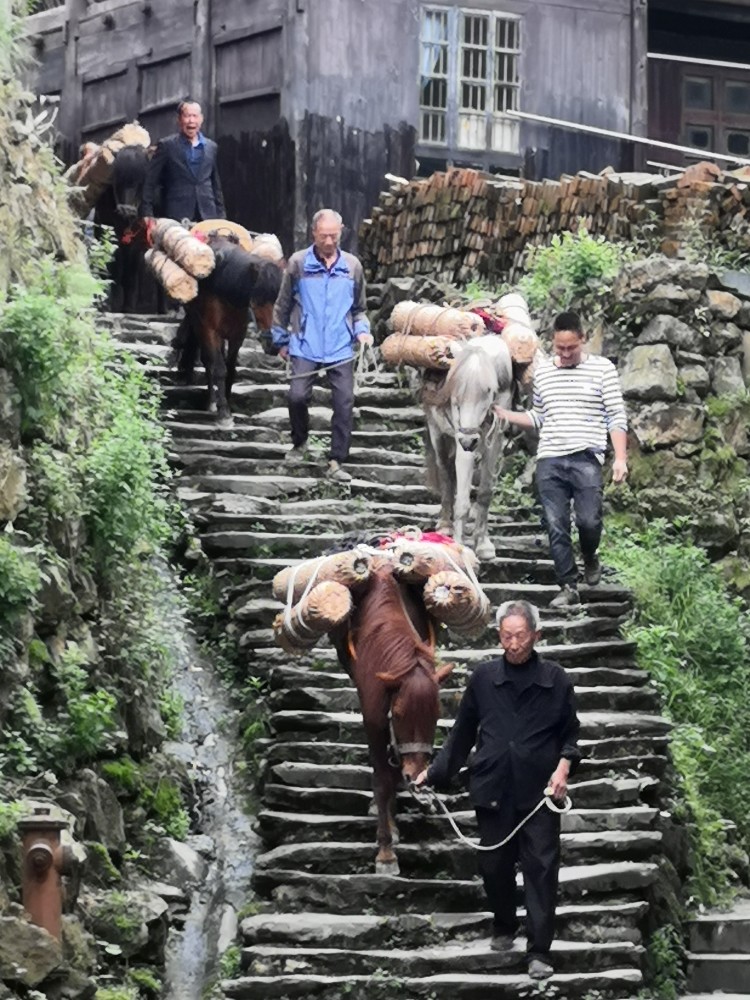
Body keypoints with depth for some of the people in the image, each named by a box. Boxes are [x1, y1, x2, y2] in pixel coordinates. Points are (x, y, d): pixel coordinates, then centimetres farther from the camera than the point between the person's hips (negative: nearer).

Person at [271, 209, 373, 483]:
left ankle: (336, 462, 3)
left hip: (340, 349, 1)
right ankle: (299, 442, 18)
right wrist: (281, 339, 12)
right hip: (305, 347, -1)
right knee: (297, 396, -11)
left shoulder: (352, 266, 6)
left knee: (344, 403, -4)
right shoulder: (298, 263, 0)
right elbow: (283, 304, 9)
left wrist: (362, 330, -1)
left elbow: (358, 308, 17)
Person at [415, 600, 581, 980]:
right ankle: (503, 927, 36)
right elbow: (463, 732, 11)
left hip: (538, 792, -2)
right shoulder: (484, 677, 3)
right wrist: (435, 770, 7)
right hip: (493, 788, 2)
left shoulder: (555, 679, 1)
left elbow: (570, 734, 8)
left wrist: (564, 764, -11)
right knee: (495, 864, 11)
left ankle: (539, 951, -1)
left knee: (541, 868, -5)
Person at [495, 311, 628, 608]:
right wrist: (504, 414, 12)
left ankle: (590, 558, 21)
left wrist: (620, 458, -8)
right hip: (549, 460, 3)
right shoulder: (543, 371, 15)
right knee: (556, 527, -1)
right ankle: (568, 587, 7)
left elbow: (617, 416, 1)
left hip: (586, 458, -3)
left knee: (588, 519, -13)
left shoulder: (602, 369, 4)